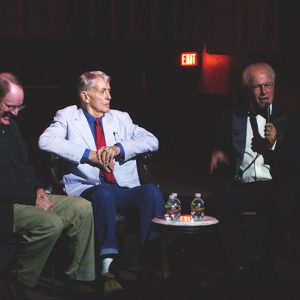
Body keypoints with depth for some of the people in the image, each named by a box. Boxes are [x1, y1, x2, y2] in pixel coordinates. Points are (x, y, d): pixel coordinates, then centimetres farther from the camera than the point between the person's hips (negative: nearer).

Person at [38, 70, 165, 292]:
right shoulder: (68, 117, 10)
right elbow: (46, 141, -9)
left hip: (126, 191, 3)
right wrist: (89, 154, -17)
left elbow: (152, 141, 8)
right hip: (89, 191, -3)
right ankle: (108, 262, -41)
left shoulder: (121, 118, 20)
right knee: (104, 192, -37)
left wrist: (118, 148, -10)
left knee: (152, 191, -27)